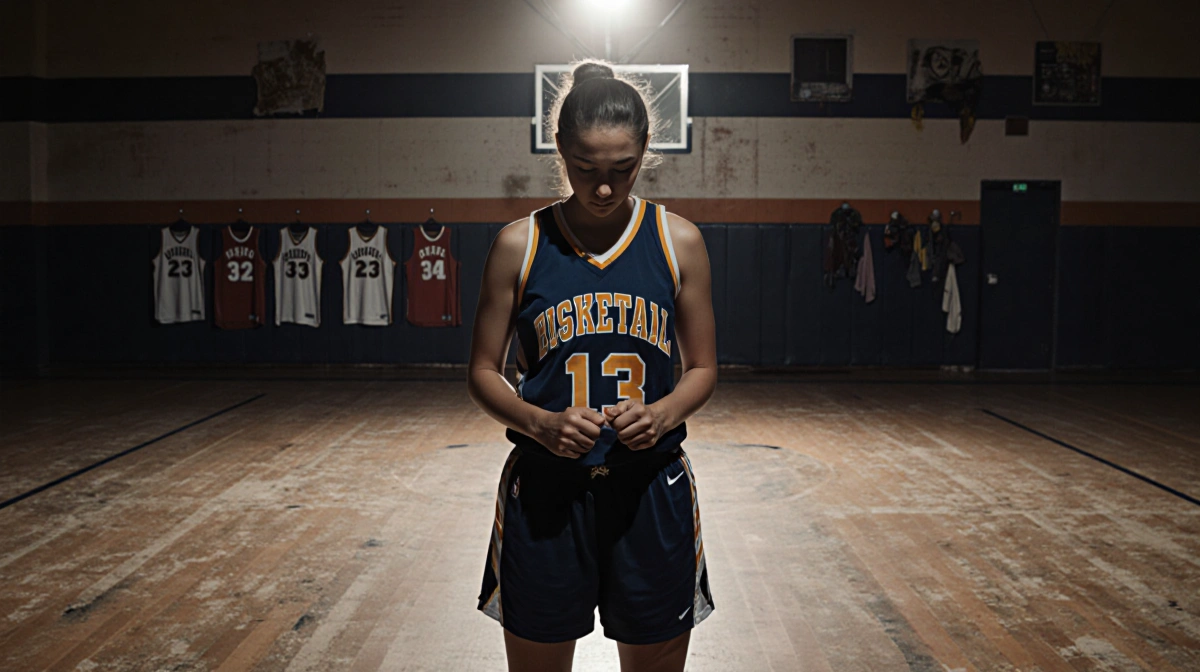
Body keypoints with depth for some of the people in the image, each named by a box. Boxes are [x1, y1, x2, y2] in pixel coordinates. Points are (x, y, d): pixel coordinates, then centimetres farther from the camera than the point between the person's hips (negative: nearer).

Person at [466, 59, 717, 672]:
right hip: (544, 489, 0)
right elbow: (482, 373, 1)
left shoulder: (678, 241, -1)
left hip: (652, 488, 1)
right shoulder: (519, 244, -4)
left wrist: (663, 413, -15)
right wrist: (540, 423, -17)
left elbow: (702, 369, 5)